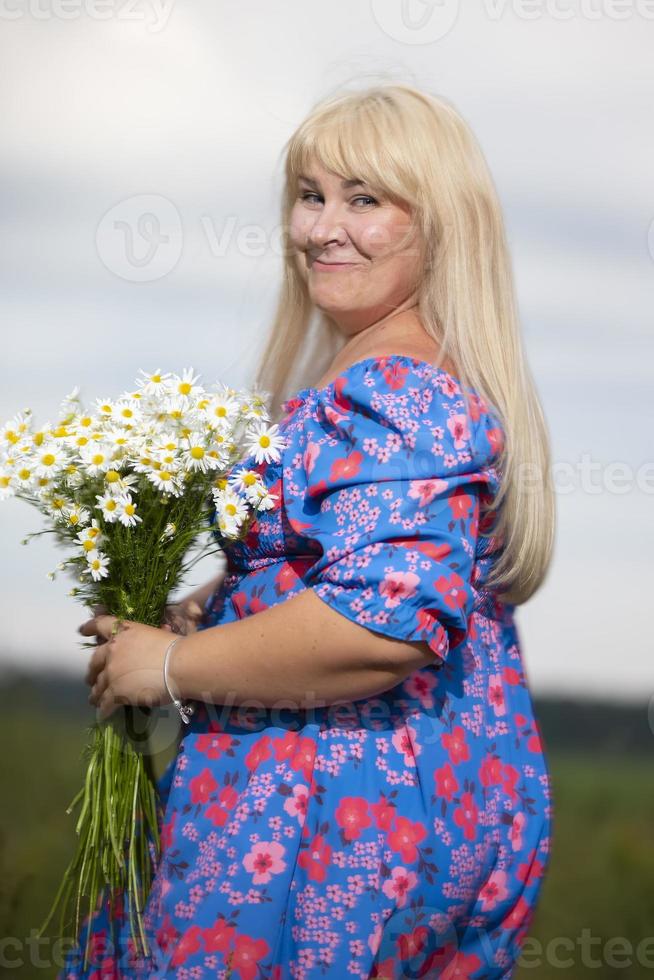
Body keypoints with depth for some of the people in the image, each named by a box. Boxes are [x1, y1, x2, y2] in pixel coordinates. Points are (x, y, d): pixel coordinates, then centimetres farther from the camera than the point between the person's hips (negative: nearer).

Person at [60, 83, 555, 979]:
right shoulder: (447, 378, 12)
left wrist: (170, 663, -19)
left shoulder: (391, 394, -20)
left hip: (341, 822, -10)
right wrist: (209, 605, 10)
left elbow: (384, 624, -31)